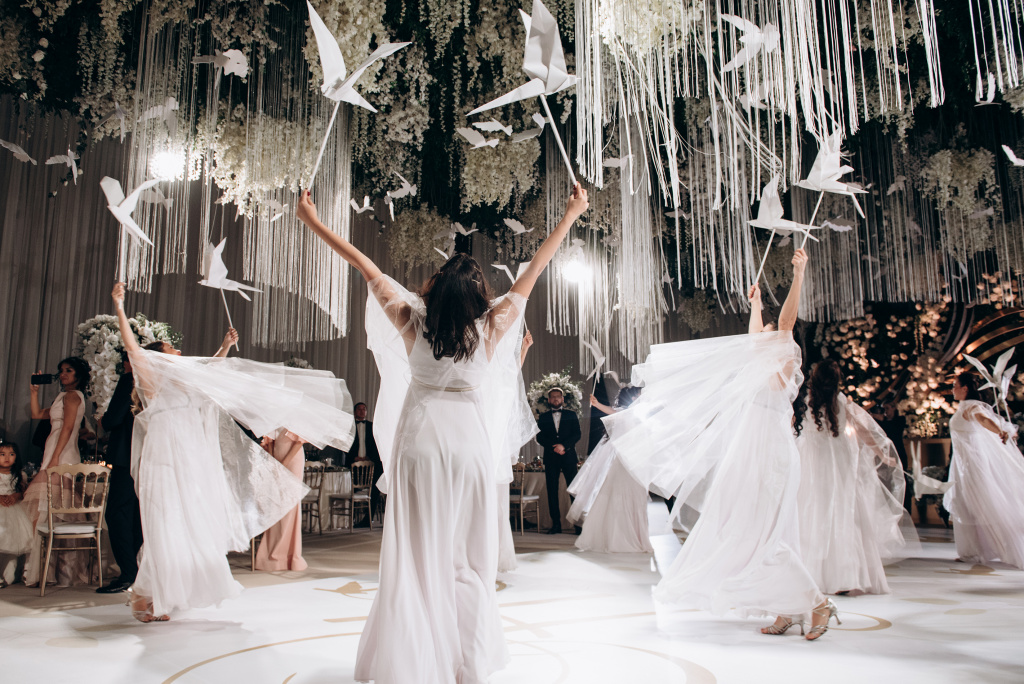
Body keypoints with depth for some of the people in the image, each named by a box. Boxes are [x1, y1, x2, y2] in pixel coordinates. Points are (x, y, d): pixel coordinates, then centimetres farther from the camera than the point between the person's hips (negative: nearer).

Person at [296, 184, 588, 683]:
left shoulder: (412, 321, -3)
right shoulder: (489, 329, -5)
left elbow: (365, 266, 4)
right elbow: (532, 273, 2)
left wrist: (312, 221, 13)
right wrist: (571, 215, 12)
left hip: (419, 442, 1)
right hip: (470, 443, 0)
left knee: (415, 556, 5)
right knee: (467, 559, 7)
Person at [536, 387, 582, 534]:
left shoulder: (571, 415, 12)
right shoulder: (543, 417, 14)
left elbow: (577, 434, 1)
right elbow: (539, 437, 6)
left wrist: (564, 445, -13)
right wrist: (553, 447, -9)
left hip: (568, 456, -1)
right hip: (550, 457, 1)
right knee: (552, 491, -2)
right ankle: (556, 524, 2)